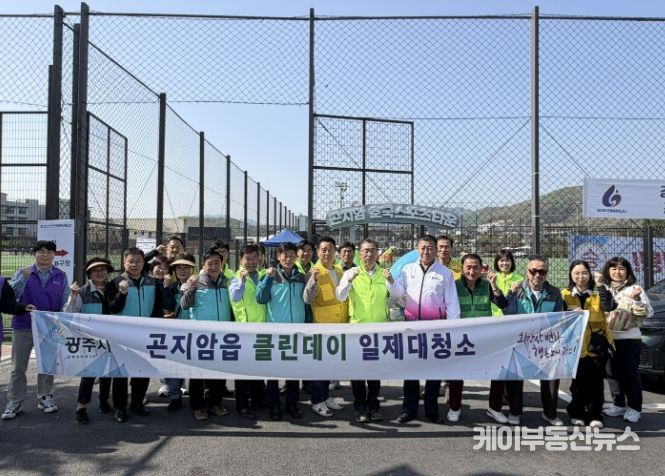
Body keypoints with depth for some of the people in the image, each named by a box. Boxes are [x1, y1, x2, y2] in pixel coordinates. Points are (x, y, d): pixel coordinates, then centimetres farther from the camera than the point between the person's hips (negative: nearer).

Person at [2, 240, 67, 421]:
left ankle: (45, 398, 23)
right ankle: (14, 402, 13)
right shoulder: (23, 272, -1)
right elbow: (11, 295, -12)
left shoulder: (61, 276, 1)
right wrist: (23, 278, -26)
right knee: (18, 366, 5)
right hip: (23, 326, -1)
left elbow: (65, 302, 3)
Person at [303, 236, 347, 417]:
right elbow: (308, 299, -24)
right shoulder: (314, 272, -13)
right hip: (322, 326, -7)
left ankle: (325, 396, 30)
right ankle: (317, 402, 12)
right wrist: (313, 280, -38)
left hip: (338, 325, 7)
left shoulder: (339, 270, 8)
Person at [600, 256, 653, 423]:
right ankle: (619, 405, 24)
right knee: (616, 372, 13)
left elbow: (647, 313, -9)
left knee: (630, 373, -2)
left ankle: (634, 408, 7)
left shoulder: (634, 289, -4)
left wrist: (637, 300, -24)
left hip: (630, 338, -5)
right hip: (610, 338, 5)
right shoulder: (604, 290, 9)